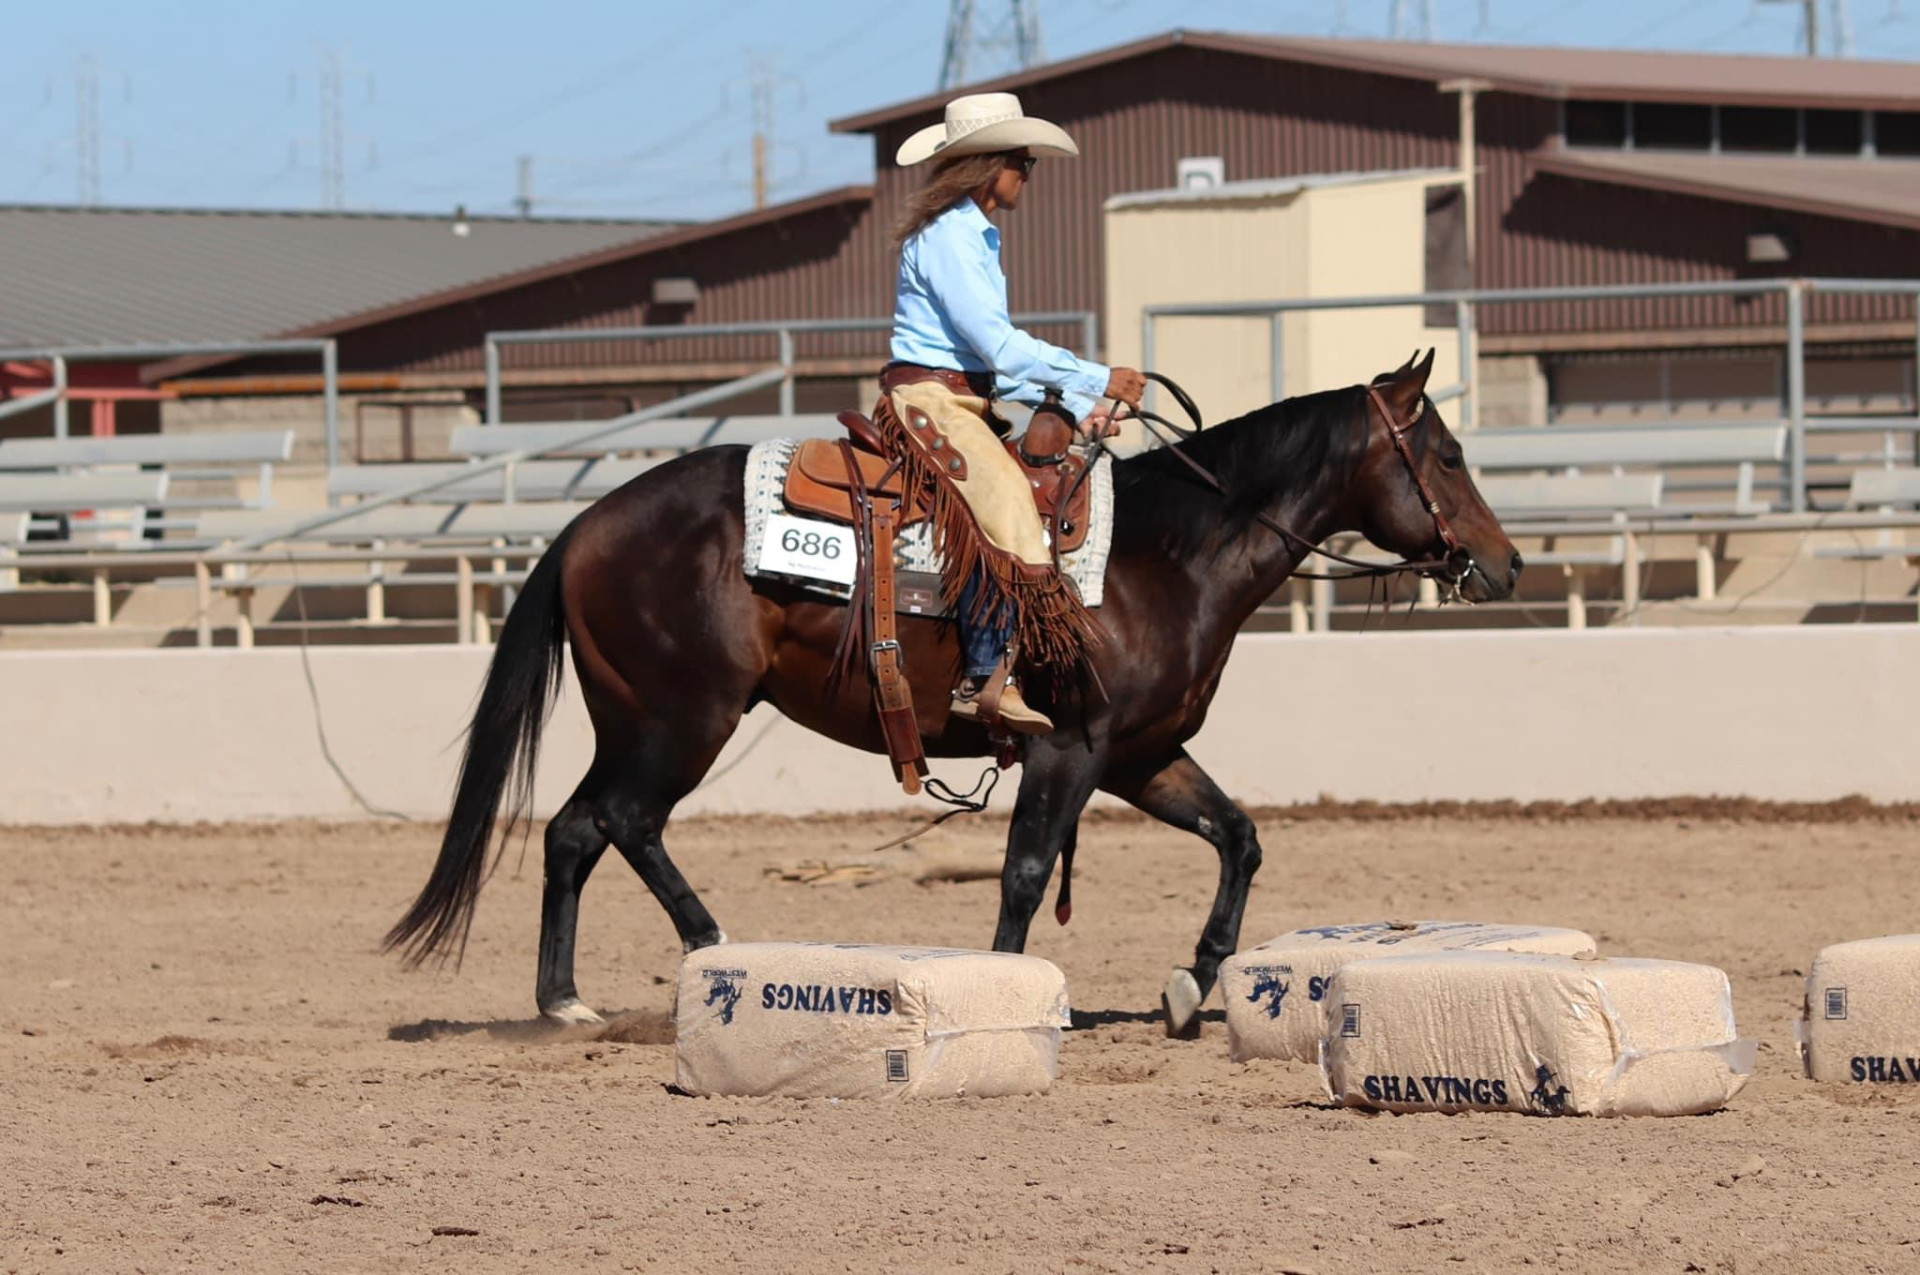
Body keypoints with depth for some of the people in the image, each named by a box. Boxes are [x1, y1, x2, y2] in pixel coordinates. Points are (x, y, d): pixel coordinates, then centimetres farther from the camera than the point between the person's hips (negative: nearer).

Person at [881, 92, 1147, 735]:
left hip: (966, 403, 11)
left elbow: (1000, 353, 20)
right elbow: (998, 345, -19)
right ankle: (986, 680, -33)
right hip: (927, 400, -11)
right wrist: (1097, 380, -14)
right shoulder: (945, 237, -13)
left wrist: (1075, 408, 9)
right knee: (1002, 502, -29)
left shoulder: (977, 238, 19)